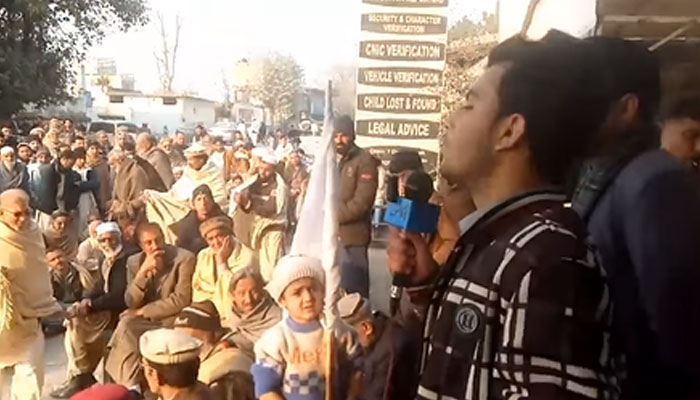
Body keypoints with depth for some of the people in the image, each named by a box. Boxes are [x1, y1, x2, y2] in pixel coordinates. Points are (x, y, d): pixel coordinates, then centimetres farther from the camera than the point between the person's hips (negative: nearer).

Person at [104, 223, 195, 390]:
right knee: (125, 324, -26)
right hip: (144, 319, 4)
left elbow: (181, 301, -16)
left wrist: (143, 311, -11)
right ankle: (131, 384, -15)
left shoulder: (184, 258, -12)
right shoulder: (134, 262, 3)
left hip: (172, 319, -4)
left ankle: (130, 383, -6)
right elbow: (131, 302, -4)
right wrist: (143, 271, -19)